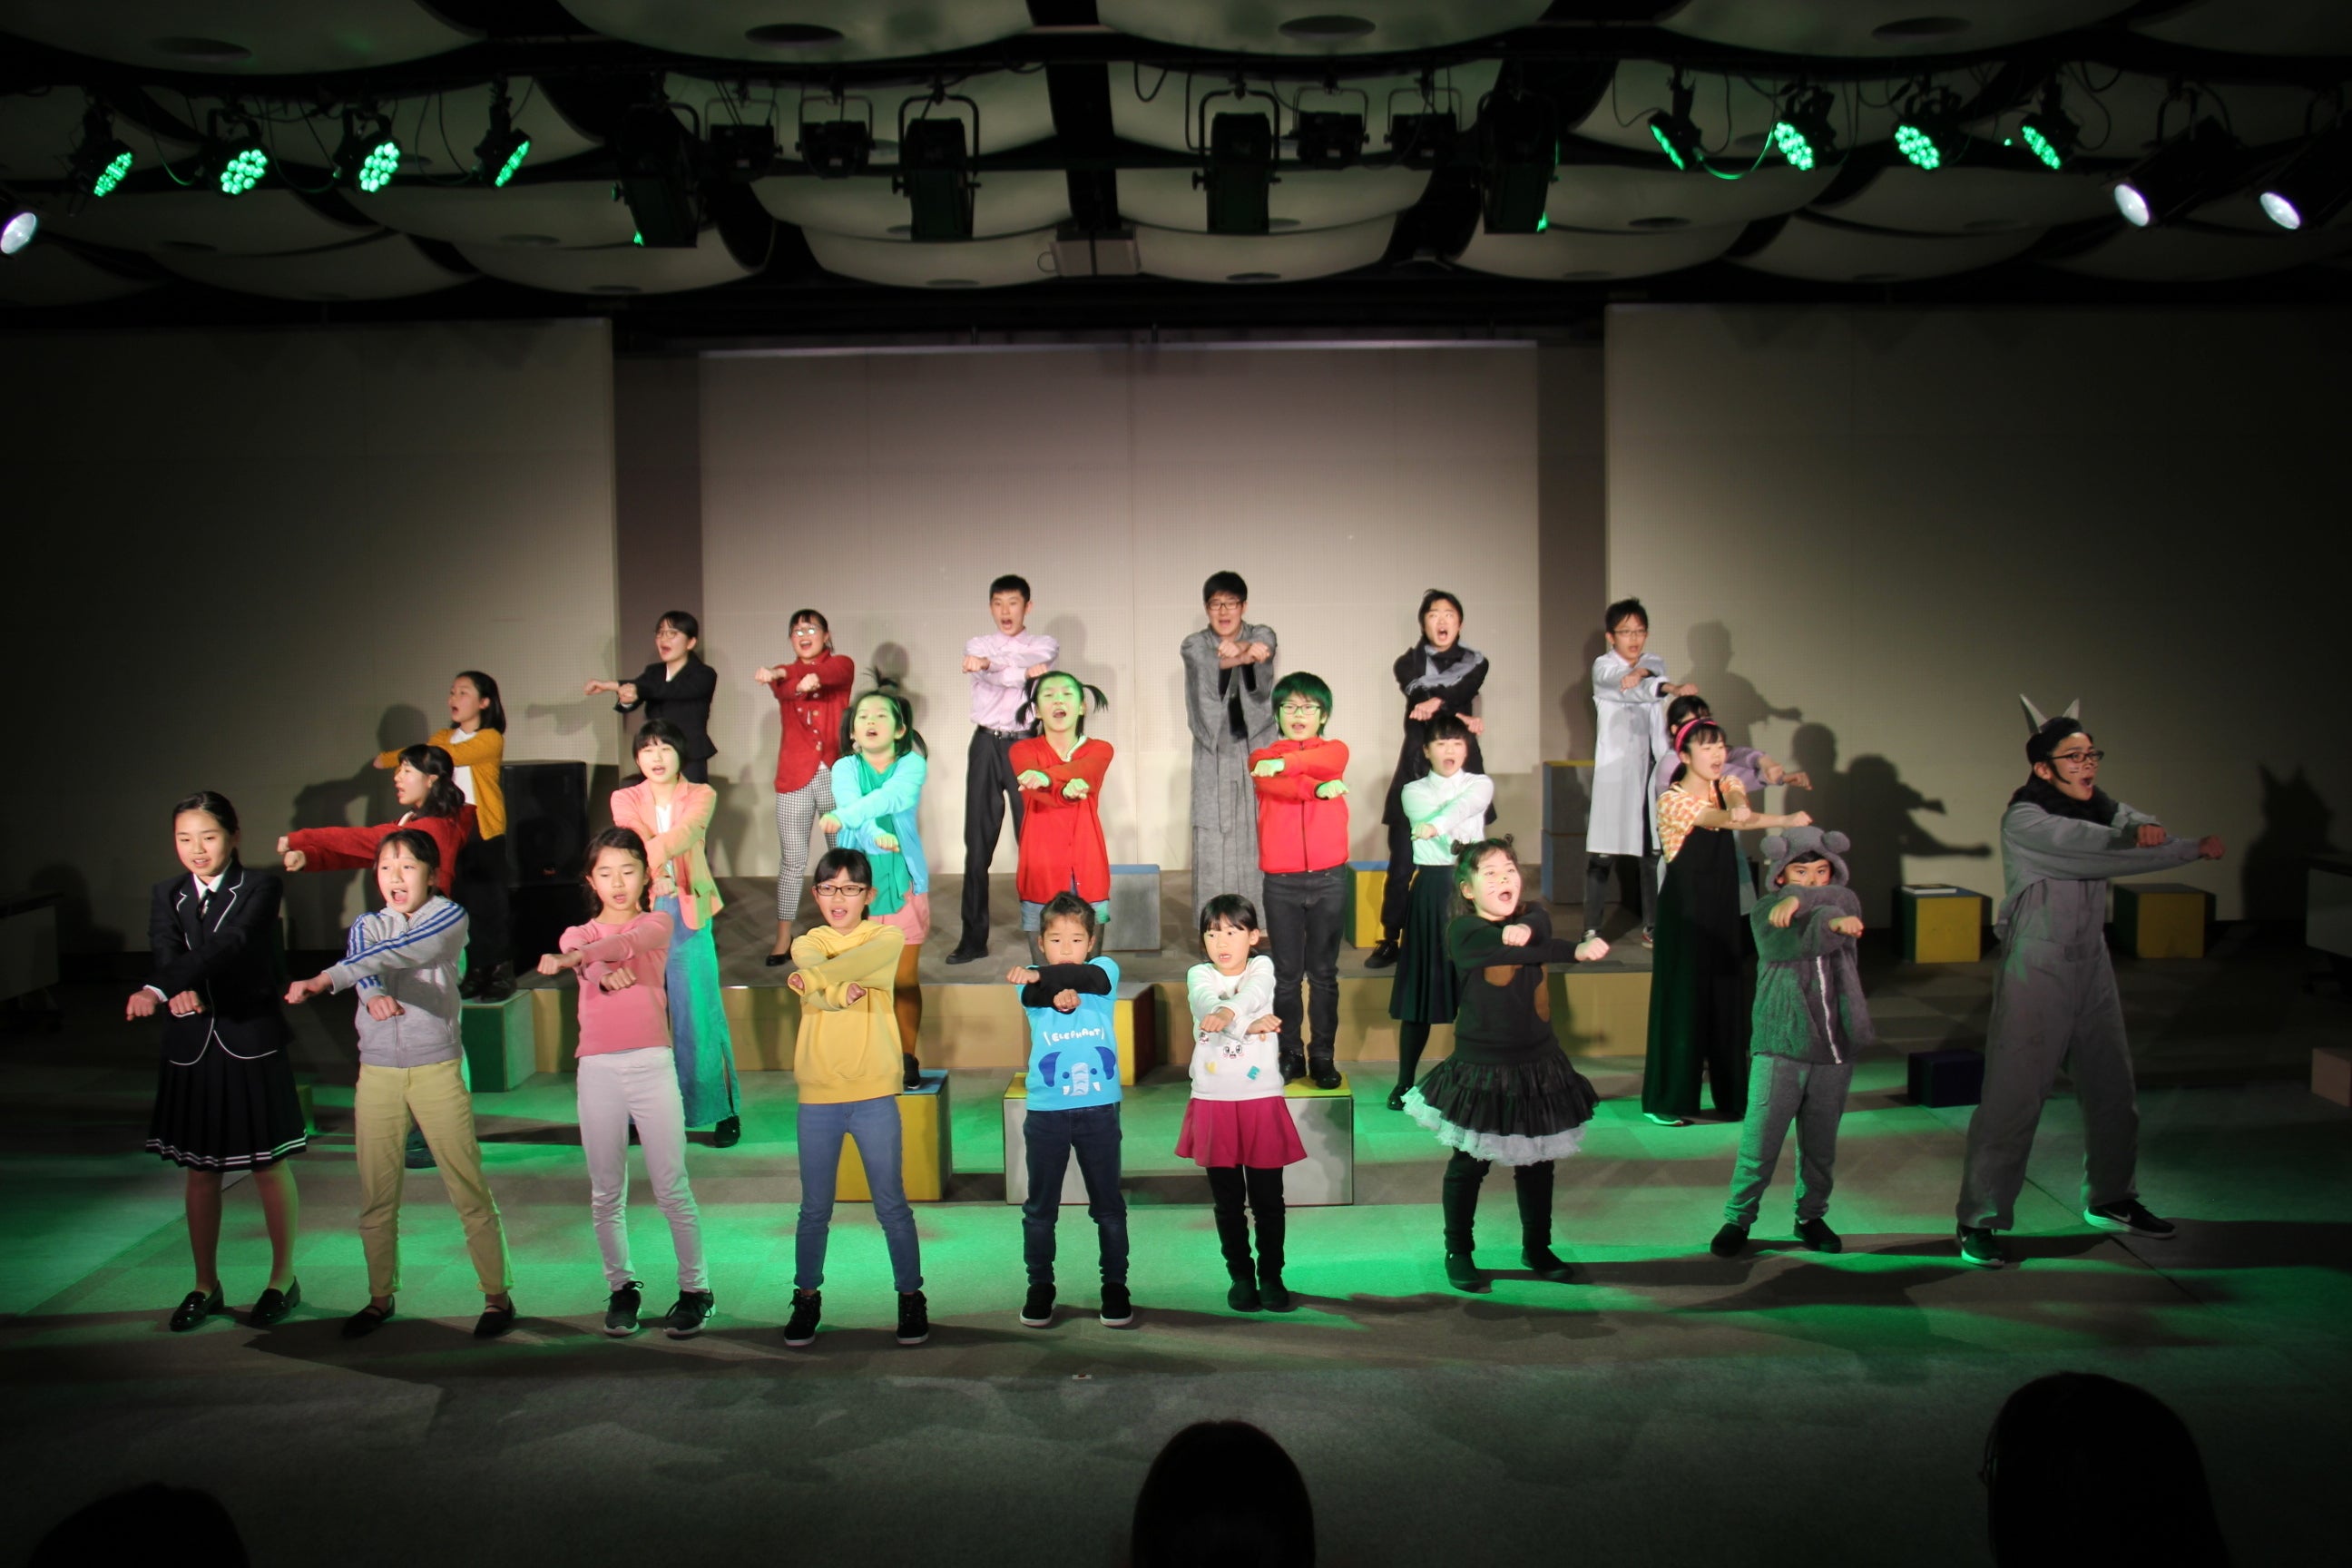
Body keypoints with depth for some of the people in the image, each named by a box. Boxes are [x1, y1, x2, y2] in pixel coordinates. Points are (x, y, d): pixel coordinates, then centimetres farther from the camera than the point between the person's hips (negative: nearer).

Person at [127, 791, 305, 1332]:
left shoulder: (260, 889, -8)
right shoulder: (167, 895, 6)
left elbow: (231, 945, -25)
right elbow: (166, 952, -11)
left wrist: (158, 989, -40)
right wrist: (178, 990, -36)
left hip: (252, 1043, -4)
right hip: (192, 1048, 4)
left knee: (270, 1165, 6)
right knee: (200, 1170, 12)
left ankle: (283, 1279, 21)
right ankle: (206, 1286, 25)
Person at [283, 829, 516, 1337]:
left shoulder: (449, 917, -1)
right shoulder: (366, 926, 11)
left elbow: (401, 951, -19)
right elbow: (363, 964, -11)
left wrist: (327, 978, -29)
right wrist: (373, 994, -35)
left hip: (438, 1070, -4)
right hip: (377, 1073, 4)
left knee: (469, 1189, -3)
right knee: (376, 1195, 9)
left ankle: (498, 1295, 6)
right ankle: (381, 1298, 23)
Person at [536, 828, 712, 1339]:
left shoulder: (657, 923, 7)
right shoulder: (576, 935, 14)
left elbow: (629, 941, -17)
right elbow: (589, 968, -10)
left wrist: (571, 958, -34)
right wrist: (603, 973, -34)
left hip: (651, 1065, -2)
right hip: (597, 1069, 2)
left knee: (671, 1187, -1)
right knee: (606, 1192, 8)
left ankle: (695, 1289, 10)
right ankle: (622, 1287, 22)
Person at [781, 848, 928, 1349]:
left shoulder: (888, 937, 4)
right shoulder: (807, 943, 9)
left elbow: (862, 962, -19)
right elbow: (814, 977, -13)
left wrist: (815, 980, -24)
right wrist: (841, 990, -31)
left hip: (874, 1093, -2)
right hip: (818, 1095, 2)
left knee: (892, 1206, 4)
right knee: (814, 1210, 9)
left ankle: (911, 1297, 16)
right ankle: (807, 1298, 23)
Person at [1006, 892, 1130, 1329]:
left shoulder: (1104, 970, 0)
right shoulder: (1032, 984, 3)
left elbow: (1091, 977, -22)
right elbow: (1036, 996, -20)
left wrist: (1043, 975, -34)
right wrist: (1061, 994, -36)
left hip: (1099, 1109, 0)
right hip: (1046, 1112, 1)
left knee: (1108, 1205, 8)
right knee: (1040, 1207, 9)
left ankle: (1115, 1288, 19)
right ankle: (1039, 1288, 21)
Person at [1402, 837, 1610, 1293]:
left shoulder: (1534, 916, 3)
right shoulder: (1464, 932, -14)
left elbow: (1536, 933, -21)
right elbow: (1520, 953, -28)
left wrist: (1520, 929, -43)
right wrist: (1577, 951, -35)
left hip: (1537, 1064, 5)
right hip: (1479, 1067, -4)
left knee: (1537, 1164, 14)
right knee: (1469, 1164, 6)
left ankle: (1537, 1248, 31)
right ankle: (1459, 1252, 22)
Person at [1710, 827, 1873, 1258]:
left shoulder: (1844, 906, 8)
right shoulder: (1765, 916, 0)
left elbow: (1838, 899, -16)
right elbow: (1787, 944, -19)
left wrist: (1799, 900, -31)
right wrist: (1830, 924, -35)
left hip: (1834, 1049, 3)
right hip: (1780, 1048, -3)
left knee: (1821, 1144, 13)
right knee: (1760, 1142, -4)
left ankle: (1811, 1216, 30)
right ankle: (1738, 1218, 10)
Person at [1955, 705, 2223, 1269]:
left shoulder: (2096, 806, 9)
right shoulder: (2025, 821, -16)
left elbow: (2128, 824, -8)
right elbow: (2096, 850, -24)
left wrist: (2142, 828, -33)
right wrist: (2193, 849, -17)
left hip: (2092, 965, 8)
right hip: (2036, 970, -8)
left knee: (2113, 1090, 16)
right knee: (2013, 1096, -9)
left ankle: (2109, 1201, 35)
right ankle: (1980, 1221, -2)